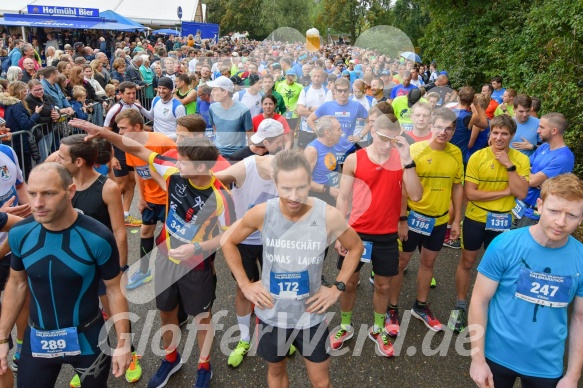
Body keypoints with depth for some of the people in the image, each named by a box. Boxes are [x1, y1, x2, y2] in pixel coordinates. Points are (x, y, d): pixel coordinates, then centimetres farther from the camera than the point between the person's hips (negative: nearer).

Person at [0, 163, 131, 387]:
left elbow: (114, 290, -12)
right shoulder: (19, 234, -12)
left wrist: (123, 343, -8)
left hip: (87, 339, -2)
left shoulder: (98, 238, -23)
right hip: (37, 340, 3)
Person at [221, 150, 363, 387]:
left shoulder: (328, 216, -21)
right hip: (271, 314, 1)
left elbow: (355, 247, -1)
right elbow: (228, 242, -1)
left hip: (310, 316, 0)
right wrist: (245, 285, -4)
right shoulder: (262, 213, -19)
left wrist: (337, 288, -6)